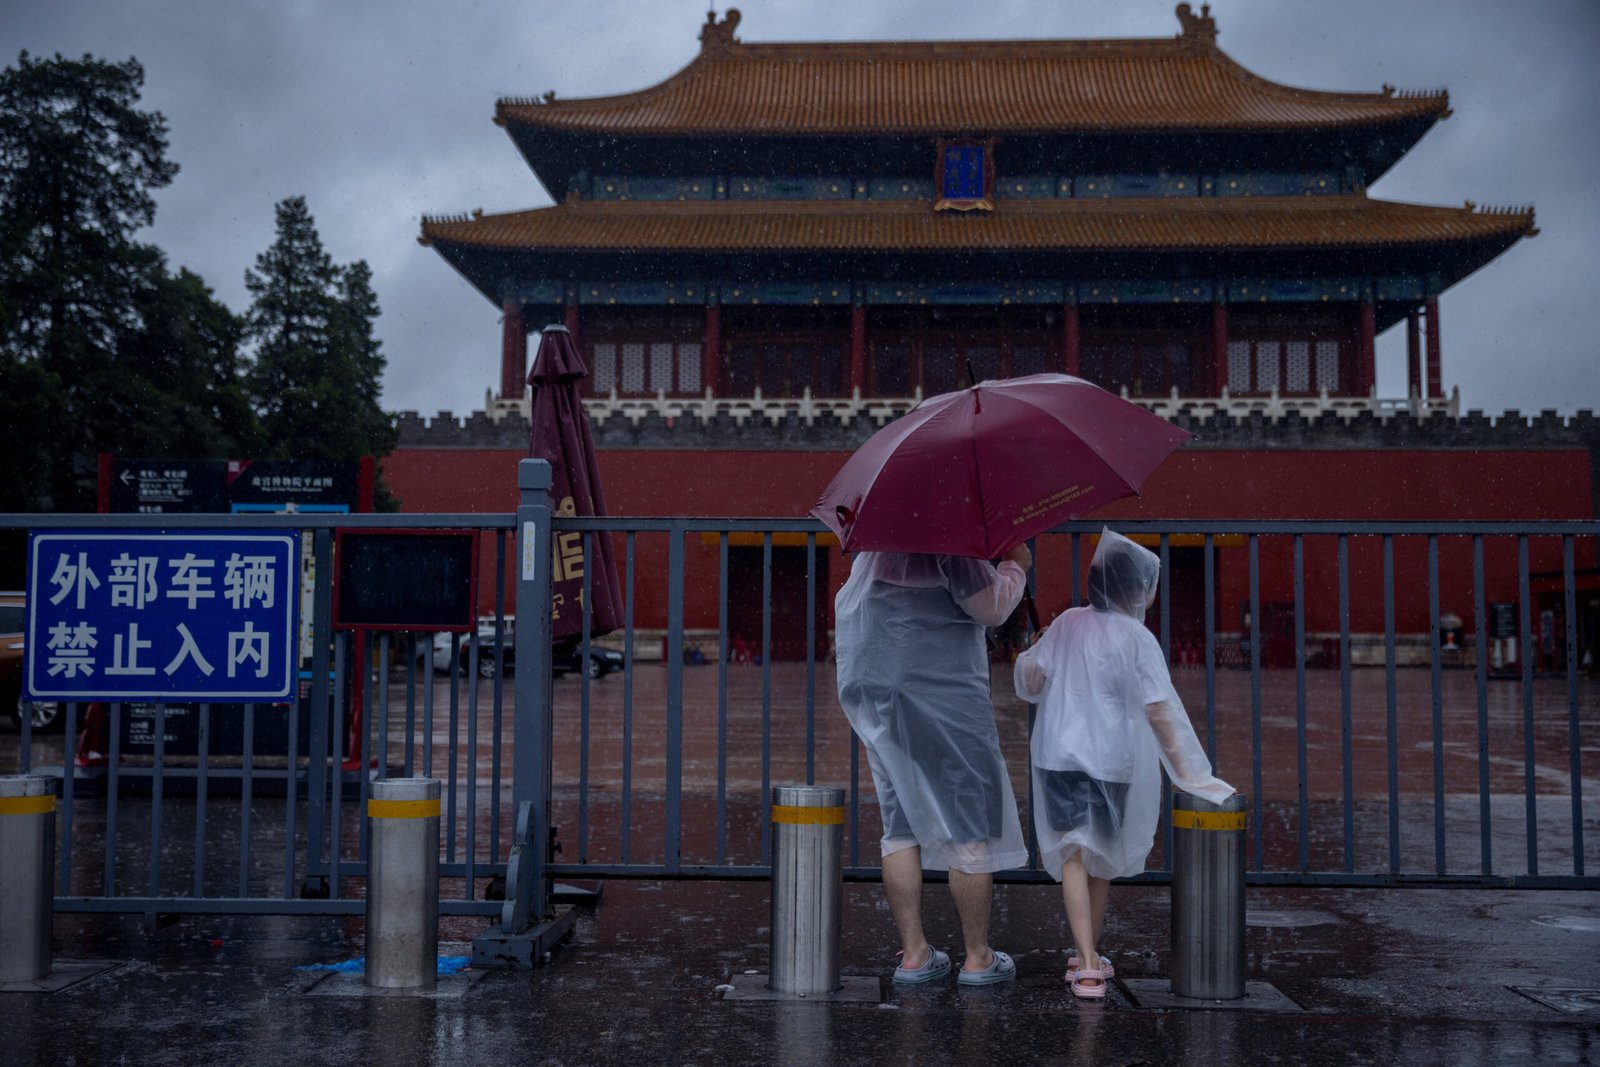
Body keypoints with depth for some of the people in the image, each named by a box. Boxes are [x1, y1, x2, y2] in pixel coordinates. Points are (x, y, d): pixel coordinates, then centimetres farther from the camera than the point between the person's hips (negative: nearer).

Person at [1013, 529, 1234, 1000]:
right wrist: (1184, 771, -10)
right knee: (1103, 856, 16)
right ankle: (1089, 955, 27)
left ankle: (1087, 963, -15)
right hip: (1110, 760, -2)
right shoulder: (1137, 638, -7)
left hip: (1057, 754, 2)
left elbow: (1031, 683, 4)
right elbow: (1159, 710, -13)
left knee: (1073, 854, -3)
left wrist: (1030, 651, 24)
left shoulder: (1067, 623, 3)